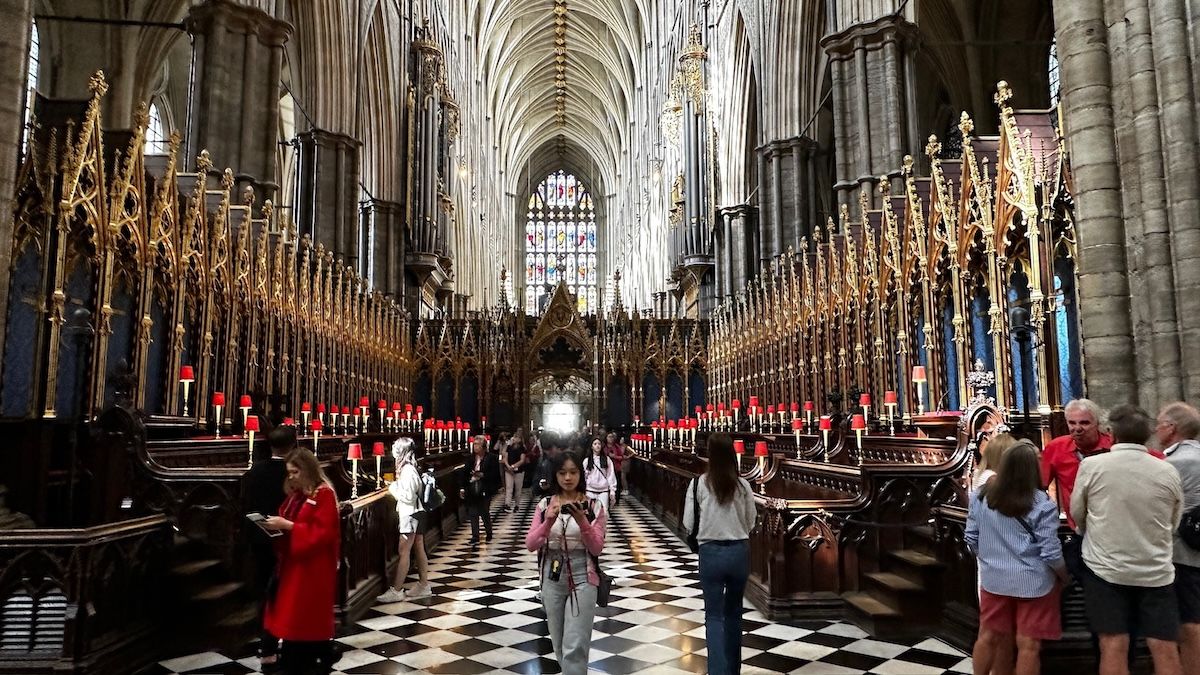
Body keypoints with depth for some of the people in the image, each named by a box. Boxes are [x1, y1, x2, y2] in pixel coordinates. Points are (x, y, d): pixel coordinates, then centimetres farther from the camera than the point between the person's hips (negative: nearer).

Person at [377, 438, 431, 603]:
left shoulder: (408, 471, -19)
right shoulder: (411, 468, 10)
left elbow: (409, 497, -22)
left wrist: (393, 489, -10)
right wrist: (397, 486, 7)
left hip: (410, 515, -10)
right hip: (416, 513, 10)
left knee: (403, 552, -7)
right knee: (419, 550, 13)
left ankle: (396, 591, -4)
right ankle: (424, 585, 20)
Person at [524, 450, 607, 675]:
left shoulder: (594, 506, -5)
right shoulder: (545, 505, 1)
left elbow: (596, 549, -8)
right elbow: (530, 545, -5)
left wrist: (582, 522, -24)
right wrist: (548, 522, -22)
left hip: (582, 578, -3)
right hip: (552, 578, 3)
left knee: (574, 647, -8)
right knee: (559, 644, 15)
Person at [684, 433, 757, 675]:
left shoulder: (699, 484, -10)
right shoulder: (743, 485, -5)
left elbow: (689, 523, -6)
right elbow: (750, 523, 4)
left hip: (711, 553, -3)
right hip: (739, 551, 3)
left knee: (714, 615, 7)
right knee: (733, 612, 20)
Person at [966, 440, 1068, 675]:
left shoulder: (981, 496, -4)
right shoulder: (1042, 504, -16)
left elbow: (971, 539, 4)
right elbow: (1050, 552, -13)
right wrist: (1064, 576, 7)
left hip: (994, 579, 4)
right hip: (1033, 583, -4)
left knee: (989, 636, 16)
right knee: (1028, 644, 6)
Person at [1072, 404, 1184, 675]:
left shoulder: (1091, 465, -10)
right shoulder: (1168, 472, -3)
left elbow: (1077, 514, 2)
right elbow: (1174, 523, 11)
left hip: (1105, 568, -2)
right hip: (1156, 571, 2)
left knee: (1113, 646, 3)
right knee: (1165, 649, 7)